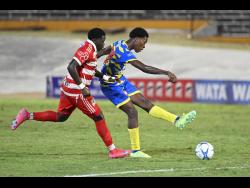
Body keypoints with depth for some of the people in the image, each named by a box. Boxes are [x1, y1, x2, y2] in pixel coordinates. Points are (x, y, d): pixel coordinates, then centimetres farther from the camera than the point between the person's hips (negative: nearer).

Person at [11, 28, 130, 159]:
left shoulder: (89, 49, 13)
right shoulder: (87, 49, -17)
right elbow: (71, 67, -27)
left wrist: (105, 77, 21)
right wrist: (82, 87, -27)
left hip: (68, 89, 10)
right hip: (77, 92, -10)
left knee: (60, 117, 20)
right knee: (99, 117, -2)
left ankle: (27, 115, 14)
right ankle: (112, 150, 2)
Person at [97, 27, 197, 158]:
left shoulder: (120, 44, 1)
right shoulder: (124, 53, -29)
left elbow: (102, 52, 14)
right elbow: (144, 68, -36)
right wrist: (167, 73, -38)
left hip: (121, 81, 9)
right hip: (111, 85, -9)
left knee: (145, 103, 1)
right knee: (132, 112, -13)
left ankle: (177, 120, -6)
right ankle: (135, 151, -5)